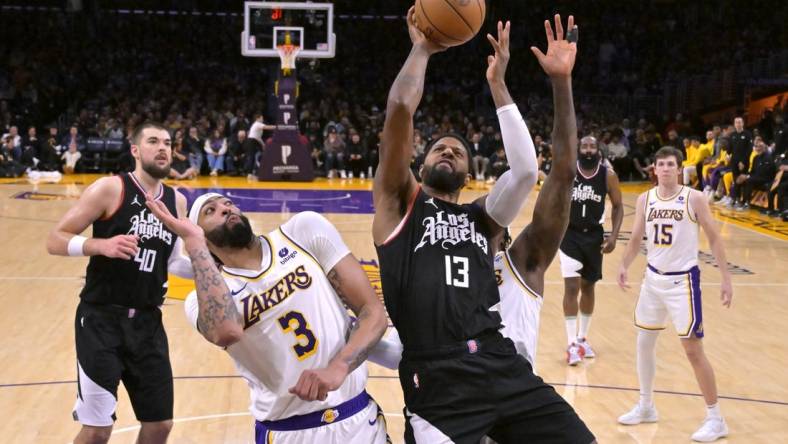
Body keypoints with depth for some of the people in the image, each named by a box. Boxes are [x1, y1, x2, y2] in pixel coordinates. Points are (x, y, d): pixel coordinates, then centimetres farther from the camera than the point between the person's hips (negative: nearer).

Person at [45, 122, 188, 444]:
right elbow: (55, 241, -11)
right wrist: (101, 245, -26)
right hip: (101, 320, -5)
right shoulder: (110, 189, -8)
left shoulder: (177, 201, 8)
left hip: (148, 321, 5)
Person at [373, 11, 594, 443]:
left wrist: (497, 83, 6)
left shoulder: (480, 216, 21)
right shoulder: (398, 202, 11)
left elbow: (525, 169, 2)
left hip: (501, 366, 4)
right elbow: (400, 108, -1)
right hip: (436, 381, -3)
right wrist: (422, 49, 12)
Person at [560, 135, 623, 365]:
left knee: (588, 287, 14)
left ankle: (582, 338, 29)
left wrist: (614, 235, -9)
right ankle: (572, 344, -5)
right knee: (572, 287, -10)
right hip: (569, 234, -2)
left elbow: (618, 206, 1)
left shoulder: (608, 175, -9)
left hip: (594, 235, 2)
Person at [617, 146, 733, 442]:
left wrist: (726, 278, -9)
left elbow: (714, 238, -6)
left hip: (683, 279, -5)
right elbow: (637, 239, 9)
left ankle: (715, 419, 7)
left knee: (693, 349, -5)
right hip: (654, 277, 5)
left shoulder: (694, 199, -10)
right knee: (644, 342, 12)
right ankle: (646, 407, 30)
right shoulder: (645, 199, 3)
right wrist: (624, 266, -9)